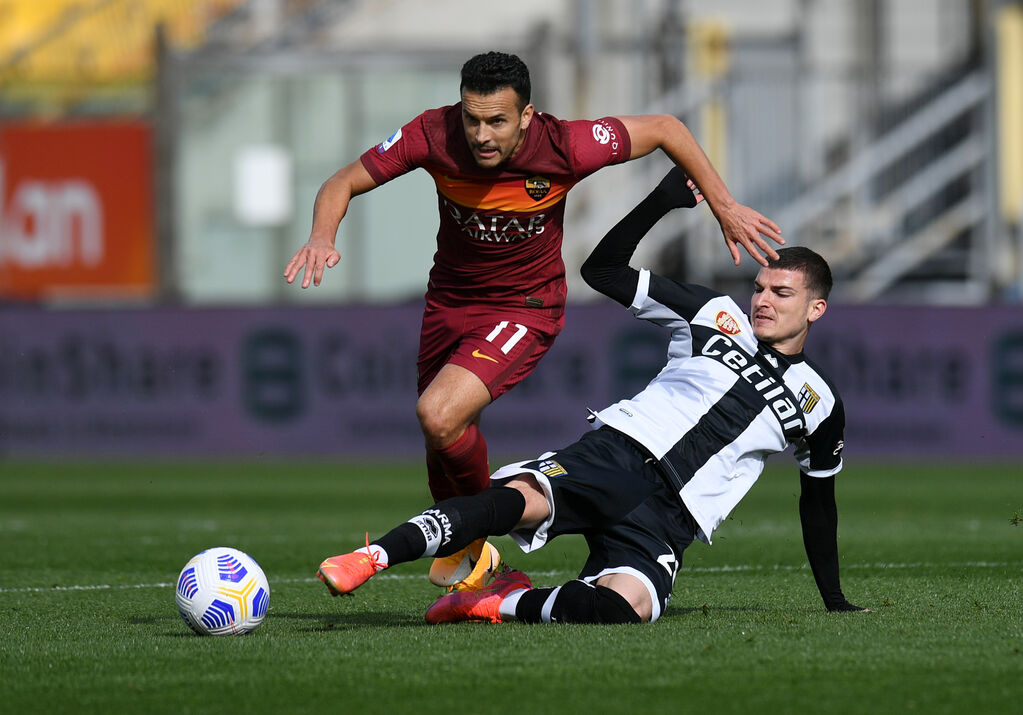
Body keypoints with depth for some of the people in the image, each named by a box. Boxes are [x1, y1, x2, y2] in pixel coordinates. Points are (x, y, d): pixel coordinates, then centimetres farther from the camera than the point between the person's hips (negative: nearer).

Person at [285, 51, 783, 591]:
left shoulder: (564, 148, -27)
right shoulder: (433, 136, -22)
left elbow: (665, 129, -11)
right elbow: (342, 184, -11)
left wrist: (725, 209, -9)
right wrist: (322, 236, -32)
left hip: (525, 308, -4)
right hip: (449, 300, 4)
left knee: (439, 416, -26)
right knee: (441, 446, 16)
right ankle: (467, 560, 44)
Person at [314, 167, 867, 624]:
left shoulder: (819, 406, 18)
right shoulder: (715, 316, 18)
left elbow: (818, 500, 30)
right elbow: (604, 270, 16)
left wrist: (834, 600, 31)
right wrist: (660, 203, 3)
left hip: (666, 517, 0)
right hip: (614, 453, 0)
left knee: (626, 606, -36)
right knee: (519, 499, -36)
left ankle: (510, 603, -18)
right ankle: (369, 558, -46)